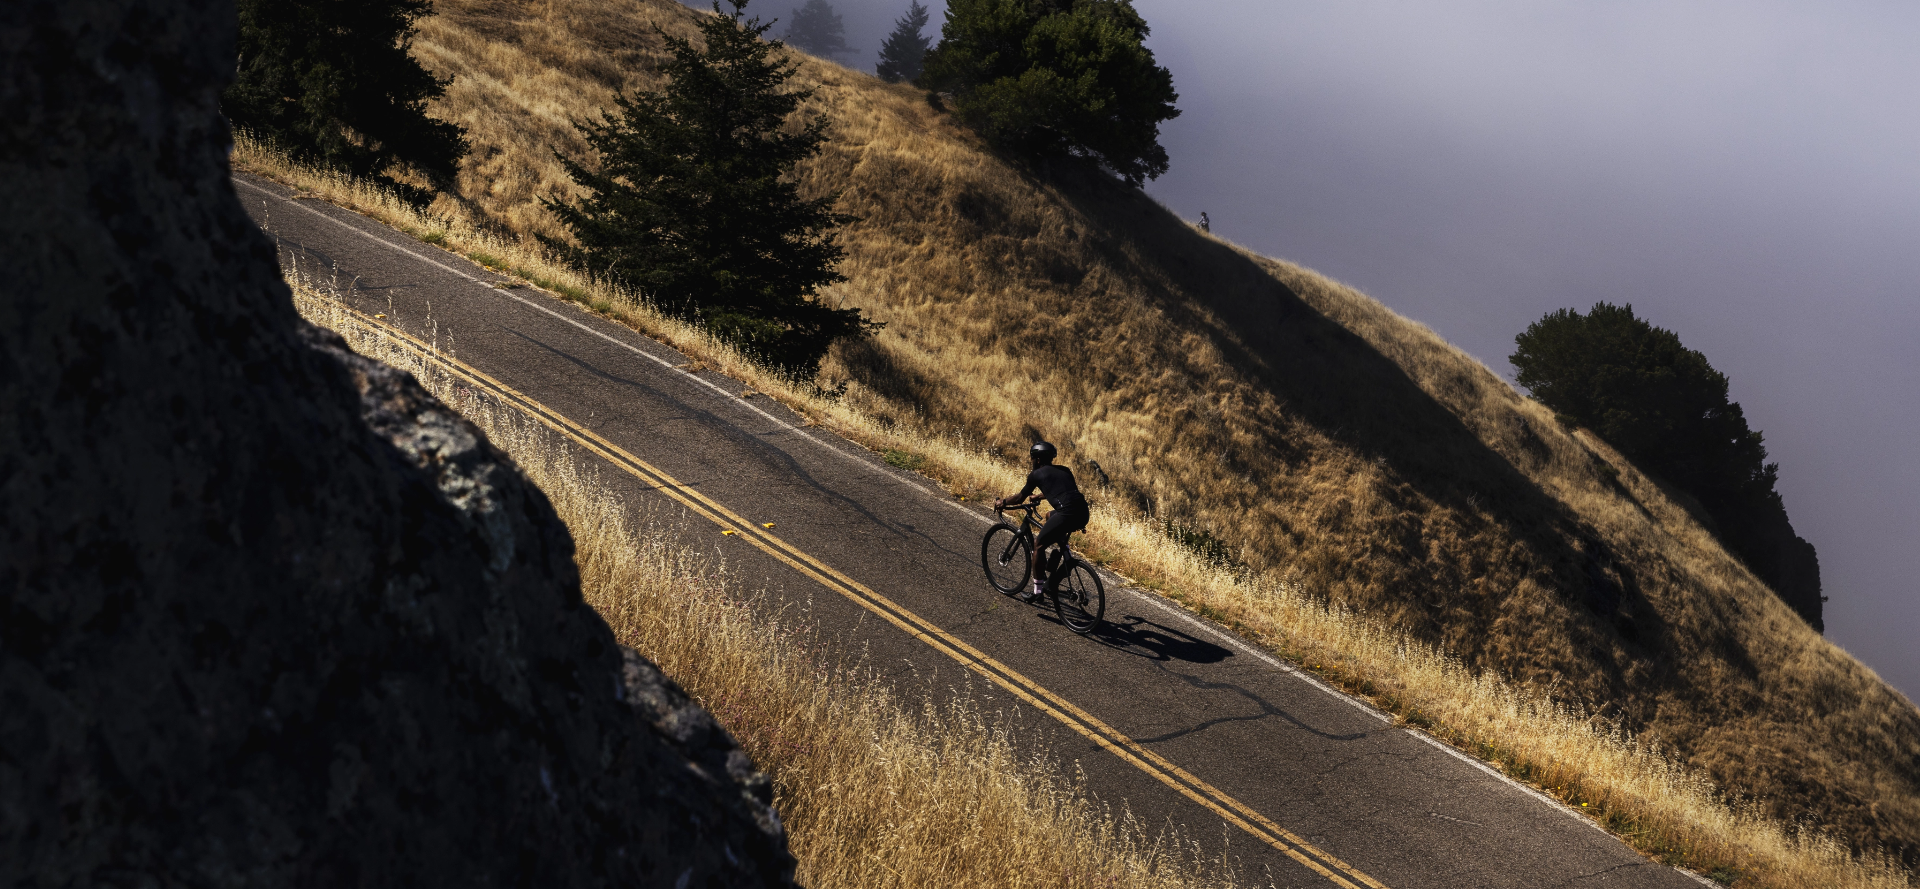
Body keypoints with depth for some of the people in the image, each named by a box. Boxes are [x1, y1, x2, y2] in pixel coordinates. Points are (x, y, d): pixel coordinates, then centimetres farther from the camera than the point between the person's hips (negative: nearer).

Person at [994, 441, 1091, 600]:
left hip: (1067, 515, -7)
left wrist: (1003, 502, 36)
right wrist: (1039, 496, 58)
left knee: (1038, 544, 11)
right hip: (1083, 514, 7)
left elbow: (1020, 497, 19)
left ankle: (1037, 590, 12)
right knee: (1050, 516, 35)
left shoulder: (1036, 474, 8)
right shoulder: (1064, 470, 25)